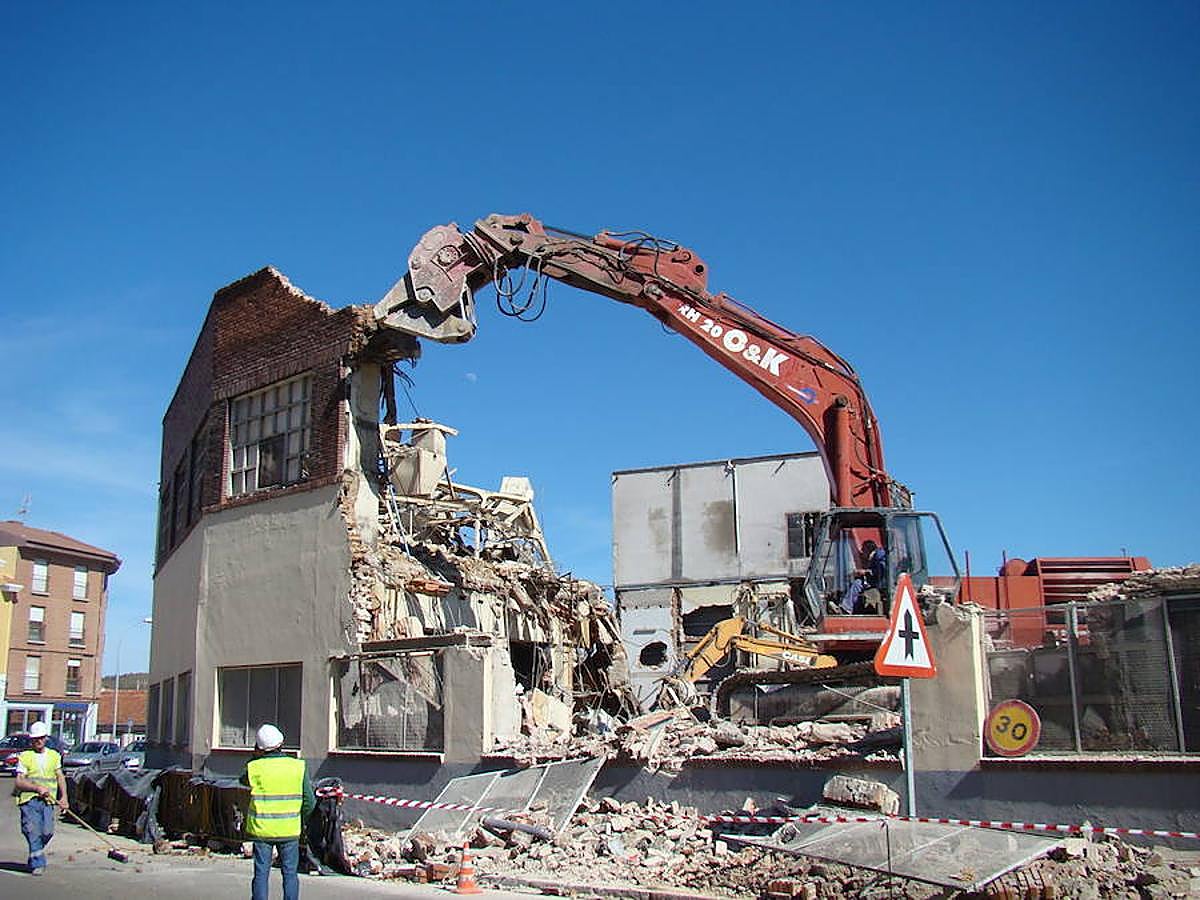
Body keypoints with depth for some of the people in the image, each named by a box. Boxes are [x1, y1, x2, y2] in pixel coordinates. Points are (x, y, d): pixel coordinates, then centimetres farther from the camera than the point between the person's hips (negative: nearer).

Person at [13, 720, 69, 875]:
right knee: (33, 833, -10)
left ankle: (34, 857, 22)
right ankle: (37, 864, -2)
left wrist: (63, 797, 2)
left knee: (47, 832, -4)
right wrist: (37, 788, -18)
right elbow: (19, 782, -4)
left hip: (48, 801, 3)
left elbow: (60, 777, 16)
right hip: (29, 800, -3)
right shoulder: (24, 757, 3)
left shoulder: (54, 755, 16)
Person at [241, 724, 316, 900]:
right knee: (290, 873, 11)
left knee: (261, 874, 9)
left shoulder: (255, 768, -9)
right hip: (289, 830, 0)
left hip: (261, 829, 0)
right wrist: (299, 819, 12)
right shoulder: (298, 767, -8)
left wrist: (256, 757, 12)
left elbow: (244, 780, 16)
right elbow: (310, 802, -5)